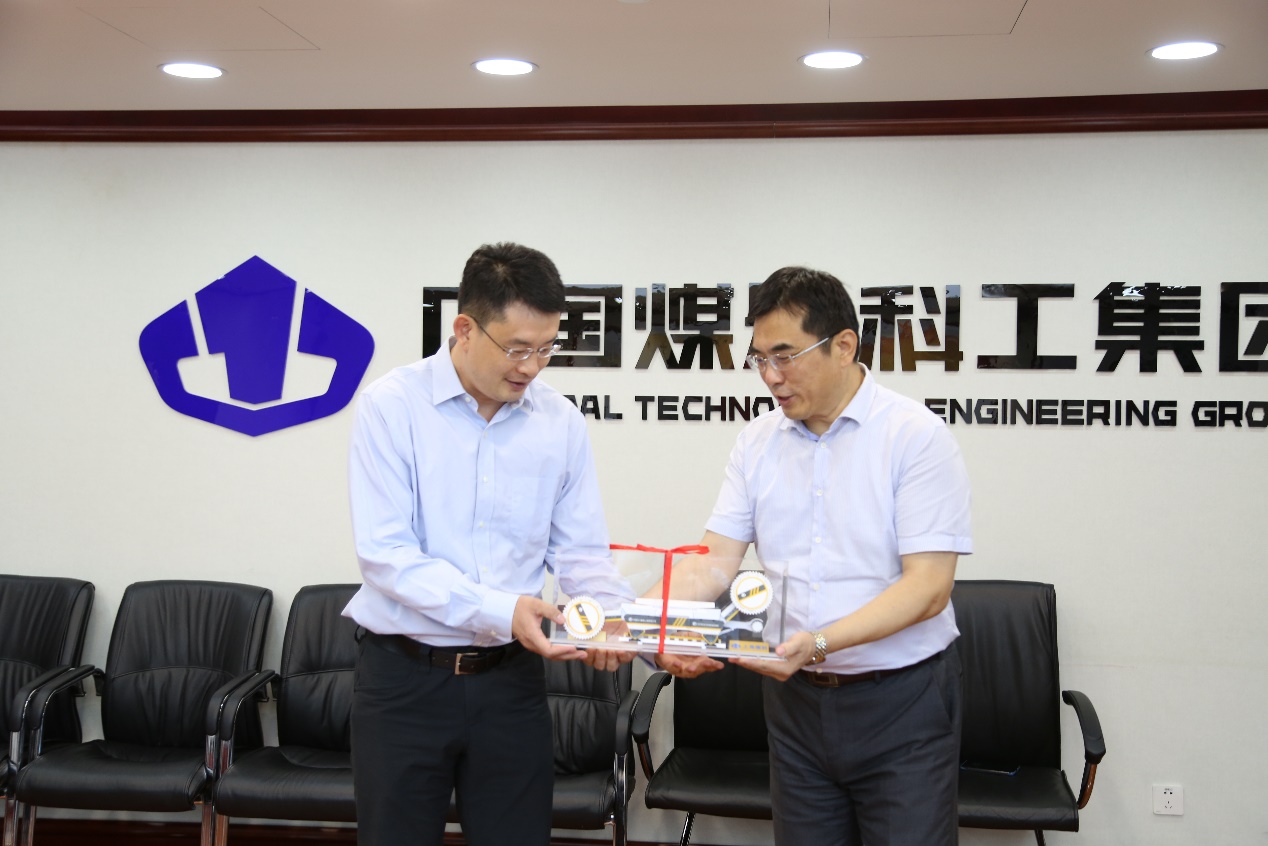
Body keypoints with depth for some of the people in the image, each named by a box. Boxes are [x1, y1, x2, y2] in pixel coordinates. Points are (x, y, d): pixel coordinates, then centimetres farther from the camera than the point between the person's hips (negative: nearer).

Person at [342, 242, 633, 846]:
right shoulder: (393, 406, -10)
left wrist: (613, 617, -16)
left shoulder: (560, 422, 1)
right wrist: (500, 610, -26)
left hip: (510, 679, 3)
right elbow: (385, 553, -17)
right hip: (404, 677, -3)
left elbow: (580, 553, 5)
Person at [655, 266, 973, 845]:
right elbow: (715, 558, 0)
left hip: (900, 701, -4)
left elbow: (927, 587, -18)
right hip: (794, 696, 5)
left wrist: (819, 643, -30)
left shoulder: (916, 435, -12)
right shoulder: (758, 441, 5)